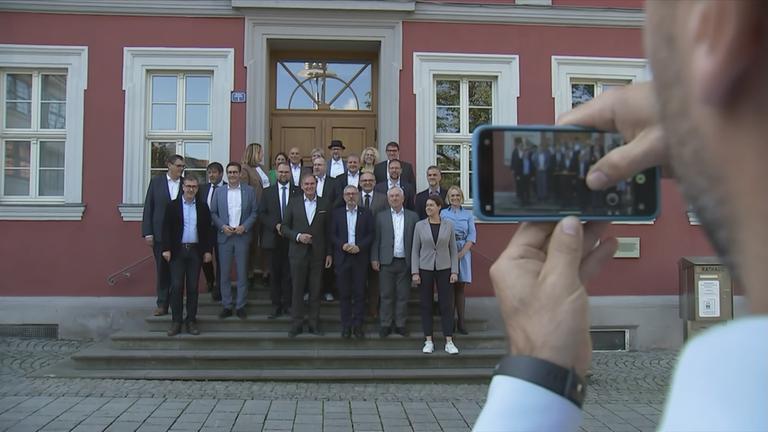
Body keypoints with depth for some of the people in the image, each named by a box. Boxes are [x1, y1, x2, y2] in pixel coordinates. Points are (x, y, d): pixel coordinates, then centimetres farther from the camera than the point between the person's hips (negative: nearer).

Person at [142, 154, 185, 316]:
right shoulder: (156, 181, 2)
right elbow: (148, 208, 1)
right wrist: (147, 233, -5)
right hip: (160, 234, 0)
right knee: (162, 270, 7)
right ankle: (162, 304, 15)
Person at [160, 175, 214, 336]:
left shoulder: (203, 206, 7)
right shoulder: (173, 205, 3)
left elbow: (208, 230, 8)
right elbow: (166, 228, 0)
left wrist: (208, 250, 2)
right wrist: (166, 249, -8)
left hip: (195, 251, 1)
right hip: (177, 250, -1)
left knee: (193, 287, 5)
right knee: (176, 286, -2)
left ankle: (191, 320, 12)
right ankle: (176, 321, 6)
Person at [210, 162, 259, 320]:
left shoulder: (249, 191, 4)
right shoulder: (219, 192, 8)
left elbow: (255, 212, 2)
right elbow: (213, 213, 6)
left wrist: (245, 226, -11)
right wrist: (222, 226, -9)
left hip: (242, 236, -1)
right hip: (224, 236, 1)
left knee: (242, 273, 2)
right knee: (224, 273, 4)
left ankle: (240, 306, 10)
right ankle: (226, 306, 12)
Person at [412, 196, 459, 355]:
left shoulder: (448, 225, 1)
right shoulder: (420, 225, 0)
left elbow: (453, 249, 3)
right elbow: (415, 250, 1)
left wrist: (455, 271, -3)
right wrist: (415, 272, -5)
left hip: (444, 269, 0)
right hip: (425, 269, 0)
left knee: (446, 305, 0)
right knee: (426, 305, 4)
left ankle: (449, 342, 6)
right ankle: (429, 341, 13)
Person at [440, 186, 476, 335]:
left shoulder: (468, 214, 11)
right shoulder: (443, 213, 8)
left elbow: (472, 235, 4)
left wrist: (461, 253, -9)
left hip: (463, 253, 1)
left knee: (461, 287, 1)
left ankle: (460, 321, 2)